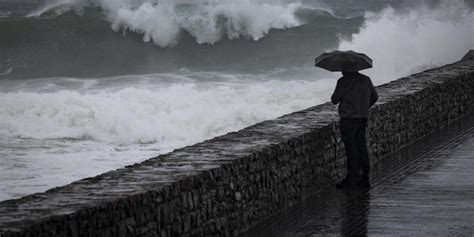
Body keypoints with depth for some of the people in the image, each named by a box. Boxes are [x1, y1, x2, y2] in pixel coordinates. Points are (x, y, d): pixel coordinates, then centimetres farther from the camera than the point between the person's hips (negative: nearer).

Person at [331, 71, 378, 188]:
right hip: (363, 118, 6)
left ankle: (352, 176, -2)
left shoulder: (343, 81, -10)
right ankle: (365, 178, 12)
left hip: (348, 118, -6)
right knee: (361, 147, 10)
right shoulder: (366, 80, 9)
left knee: (351, 148, -3)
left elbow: (334, 100, -5)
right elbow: (374, 97, 18)